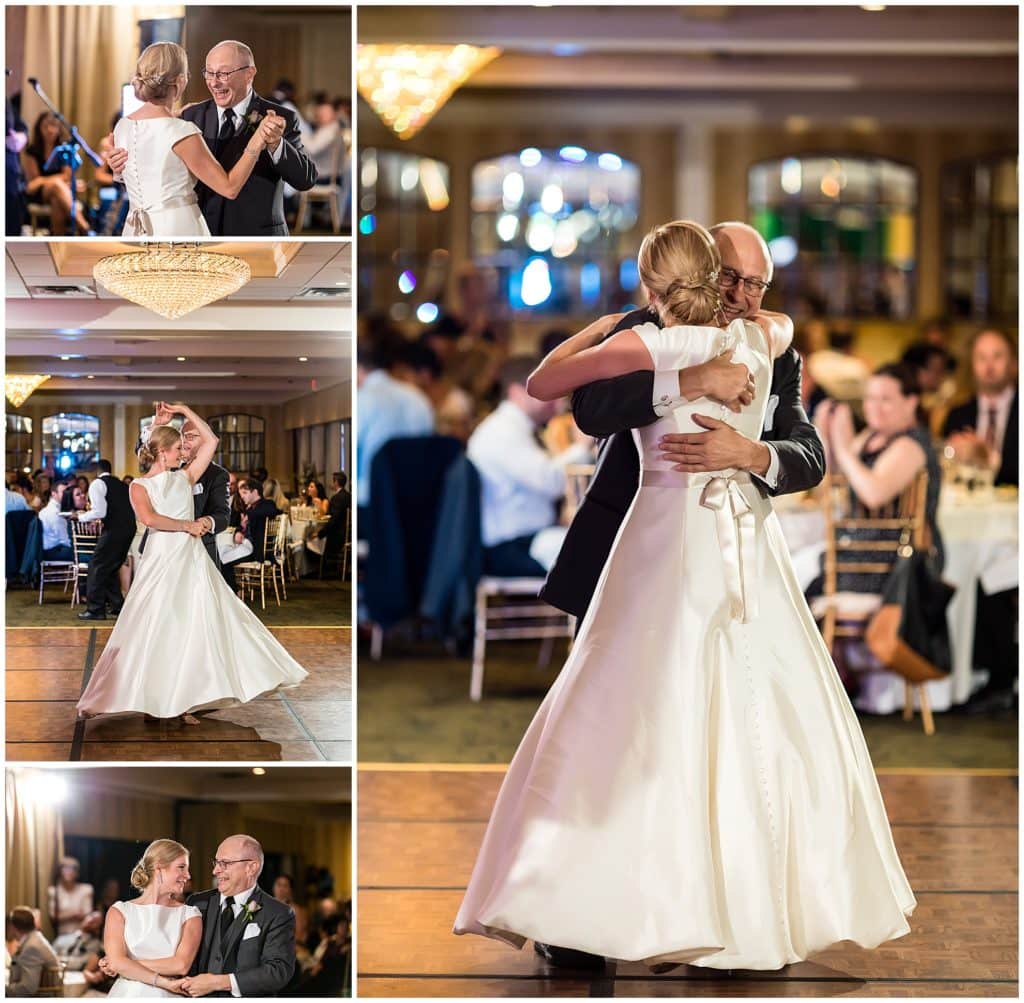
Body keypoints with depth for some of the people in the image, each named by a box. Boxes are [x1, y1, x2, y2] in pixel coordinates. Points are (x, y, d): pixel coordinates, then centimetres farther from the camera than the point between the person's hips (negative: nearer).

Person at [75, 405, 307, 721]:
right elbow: (149, 518, -19)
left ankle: (184, 700, 6)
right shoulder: (139, 486, 0)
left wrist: (184, 410, 9)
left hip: (191, 561, 4)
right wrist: (187, 525, -14)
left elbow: (210, 441, 10)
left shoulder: (184, 478, 11)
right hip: (160, 562, -4)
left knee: (194, 630, 0)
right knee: (150, 633, -3)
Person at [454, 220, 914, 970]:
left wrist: (603, 325, 15)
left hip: (672, 534, -4)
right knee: (770, 718, 8)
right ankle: (778, 904, 14)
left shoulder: (647, 346, -7)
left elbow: (541, 385, 3)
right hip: (751, 538, 5)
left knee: (655, 721, -1)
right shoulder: (760, 337, 6)